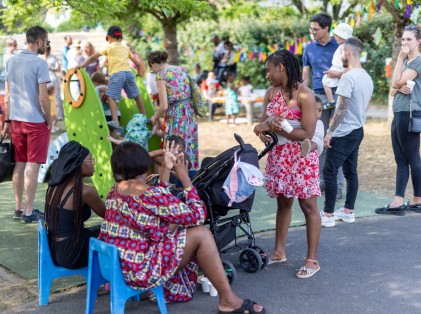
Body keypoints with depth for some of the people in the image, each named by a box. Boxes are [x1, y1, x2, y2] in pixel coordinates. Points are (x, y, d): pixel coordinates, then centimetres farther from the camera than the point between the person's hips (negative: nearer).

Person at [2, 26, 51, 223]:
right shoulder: (39, 63, -11)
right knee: (32, 165, -1)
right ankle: (29, 212, 3)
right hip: (36, 121, -6)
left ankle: (19, 208, 20)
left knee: (19, 164, 12)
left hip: (16, 120, 6)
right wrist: (49, 121, -3)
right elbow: (43, 98, -14)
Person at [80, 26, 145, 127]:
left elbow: (93, 57, 8)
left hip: (117, 73, -5)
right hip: (128, 72, 5)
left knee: (111, 97, -11)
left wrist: (81, 66, 13)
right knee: (136, 96, 17)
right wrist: (139, 72, 43)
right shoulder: (125, 48, 24)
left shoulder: (109, 47, 12)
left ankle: (115, 121, -29)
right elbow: (137, 63, 26)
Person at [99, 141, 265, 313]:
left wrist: (165, 170, 19)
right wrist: (185, 177, -4)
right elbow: (196, 216, -13)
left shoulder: (115, 190, 5)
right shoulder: (149, 195, -21)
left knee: (173, 226, 22)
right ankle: (228, 300, 5)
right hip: (140, 271, -9)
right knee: (201, 234, -2)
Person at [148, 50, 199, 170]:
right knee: (190, 147, 15)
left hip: (176, 116, -7)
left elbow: (164, 106, -13)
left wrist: (155, 117, 7)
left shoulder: (161, 75, -7)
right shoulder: (182, 69, 12)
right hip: (191, 113, 7)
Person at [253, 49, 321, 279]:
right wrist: (266, 124, -18)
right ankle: (279, 251, 27)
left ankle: (312, 260, 5)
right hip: (278, 155, 7)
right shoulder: (271, 93, 7)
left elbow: (307, 134, -18)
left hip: (301, 156, -7)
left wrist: (276, 127, -16)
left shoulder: (304, 95, -14)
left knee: (308, 206, -1)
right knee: (283, 202, 16)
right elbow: (263, 124, 6)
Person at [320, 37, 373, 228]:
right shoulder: (367, 78, 10)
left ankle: (328, 215, -2)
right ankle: (348, 211, 20)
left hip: (343, 133, -9)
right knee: (351, 172, 14)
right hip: (358, 131, 9)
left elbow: (342, 108, -21)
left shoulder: (348, 77, -18)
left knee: (330, 172, -4)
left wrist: (330, 132, -17)